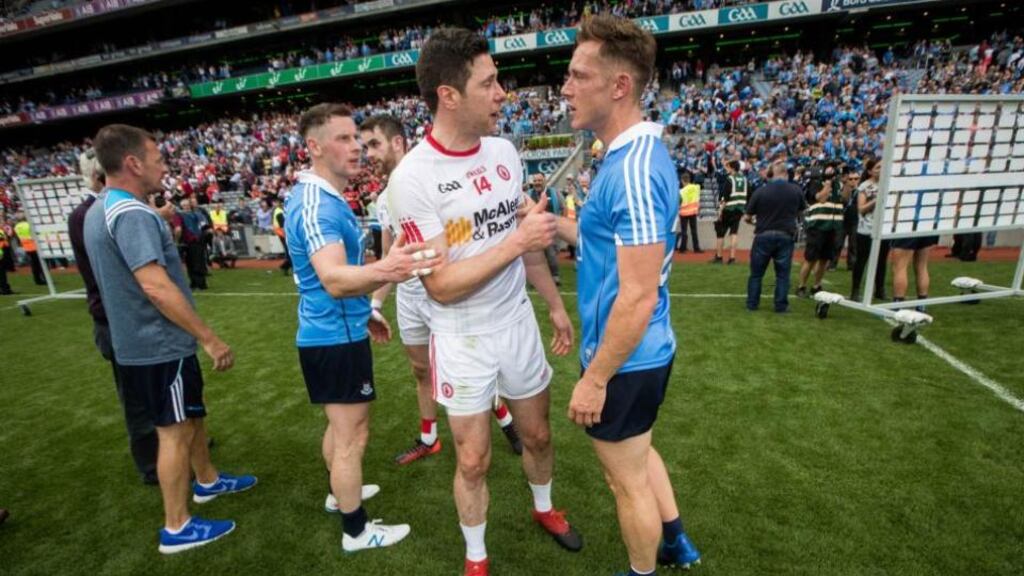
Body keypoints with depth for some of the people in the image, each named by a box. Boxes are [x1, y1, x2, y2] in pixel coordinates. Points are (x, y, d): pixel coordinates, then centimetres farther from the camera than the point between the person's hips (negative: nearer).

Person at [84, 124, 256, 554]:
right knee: (175, 432, 3)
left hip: (140, 341, 10)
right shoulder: (132, 214, -23)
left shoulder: (101, 210, 10)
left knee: (192, 416, 23)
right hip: (160, 345, -10)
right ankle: (176, 528, 17)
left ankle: (207, 481, 42)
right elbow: (156, 286, -30)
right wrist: (211, 339, -27)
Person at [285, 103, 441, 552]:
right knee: (352, 435, 4)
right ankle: (356, 531, 23)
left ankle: (339, 492, 48)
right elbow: (334, 280, -39)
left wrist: (364, 312, 24)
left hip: (333, 331, 10)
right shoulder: (316, 204, -23)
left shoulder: (325, 198, 11)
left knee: (340, 426, 26)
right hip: (336, 337, -10)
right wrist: (383, 272, -59)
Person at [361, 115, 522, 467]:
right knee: (421, 371, 18)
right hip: (408, 298, 7)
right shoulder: (383, 200, 9)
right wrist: (375, 304, 12)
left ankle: (507, 423, 32)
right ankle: (428, 440, 37)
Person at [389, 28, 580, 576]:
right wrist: (516, 242, -25)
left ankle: (544, 508, 53)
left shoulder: (504, 151, 0)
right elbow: (440, 285, -22)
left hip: (519, 324, 5)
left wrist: (555, 304, 12)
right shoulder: (413, 177, -19)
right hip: (463, 341, -5)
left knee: (538, 434, 22)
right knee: (473, 461, 11)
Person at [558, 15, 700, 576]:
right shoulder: (634, 154, 5)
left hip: (623, 361, -10)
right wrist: (554, 223, 10)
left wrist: (594, 378, -20)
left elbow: (639, 297, -28)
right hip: (642, 352, 10)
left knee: (627, 480, 14)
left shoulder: (633, 168, -26)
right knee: (638, 455, 30)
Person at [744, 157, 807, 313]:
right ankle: (781, 305, 11)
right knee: (783, 273, 9)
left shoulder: (760, 191, -8)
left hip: (763, 236, -1)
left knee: (756, 272, 10)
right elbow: (802, 211, 15)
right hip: (785, 236, 1)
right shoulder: (796, 190, -1)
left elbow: (747, 218, -3)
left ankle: (752, 303, 15)